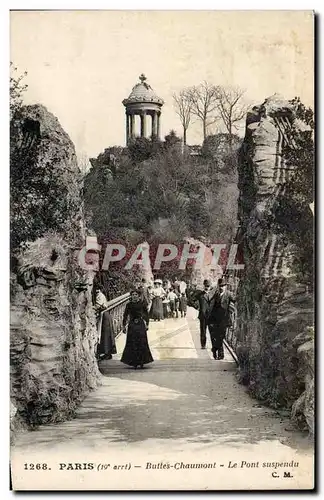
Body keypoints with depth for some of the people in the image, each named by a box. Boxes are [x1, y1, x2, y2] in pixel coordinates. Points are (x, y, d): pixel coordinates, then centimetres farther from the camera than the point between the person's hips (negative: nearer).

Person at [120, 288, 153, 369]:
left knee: (142, 344, -3)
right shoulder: (129, 305, 4)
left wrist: (146, 324, 1)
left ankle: (142, 362, 4)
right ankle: (134, 362, 4)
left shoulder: (142, 304, 2)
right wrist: (124, 326, 1)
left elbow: (146, 314, 6)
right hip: (132, 325, 1)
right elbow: (125, 315, 6)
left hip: (140, 324, -1)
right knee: (132, 344, -1)